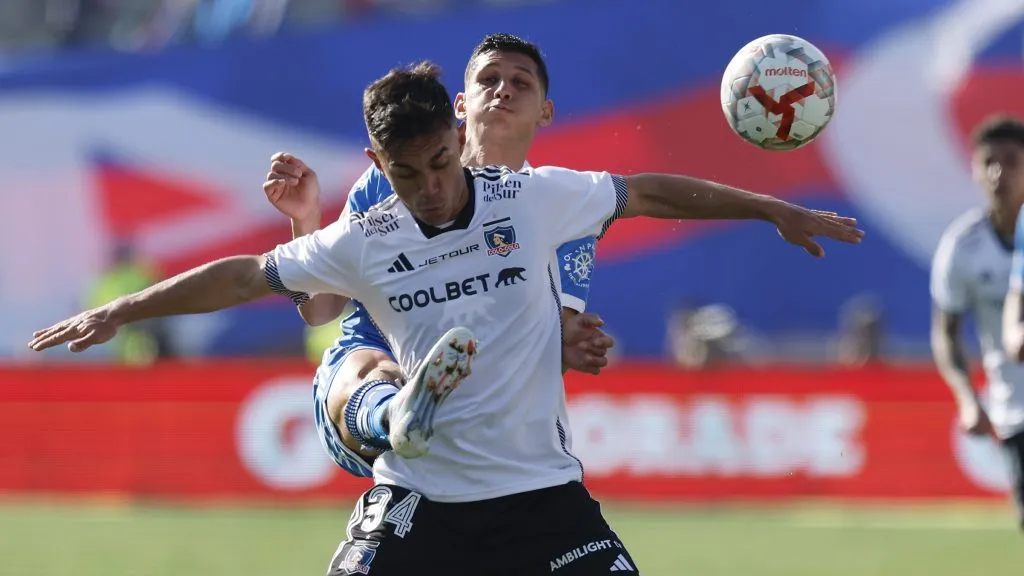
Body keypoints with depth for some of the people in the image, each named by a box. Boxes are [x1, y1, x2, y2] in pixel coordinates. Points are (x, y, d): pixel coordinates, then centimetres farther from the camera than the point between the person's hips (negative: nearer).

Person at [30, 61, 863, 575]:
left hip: (539, 488, 0)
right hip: (418, 495, 0)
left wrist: (779, 212, 8)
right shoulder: (364, 243, -3)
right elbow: (248, 276, 7)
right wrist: (122, 312, 9)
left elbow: (651, 193, 5)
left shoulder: (535, 198, -5)